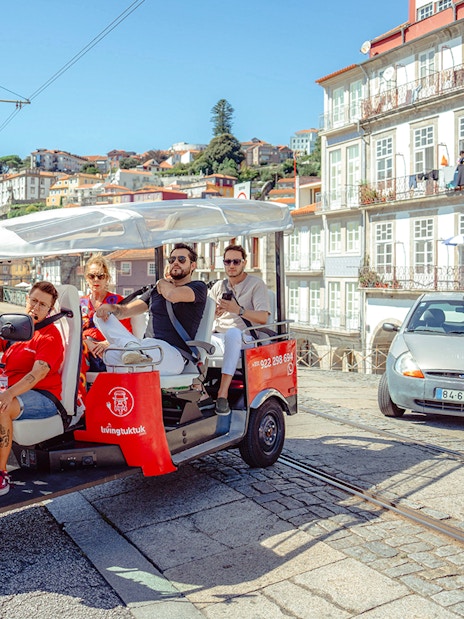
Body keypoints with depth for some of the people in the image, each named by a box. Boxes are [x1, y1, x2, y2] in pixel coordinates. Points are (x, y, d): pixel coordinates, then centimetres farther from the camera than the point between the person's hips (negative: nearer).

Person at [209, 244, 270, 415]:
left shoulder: (256, 284, 5)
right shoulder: (218, 286, 21)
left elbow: (263, 318, -8)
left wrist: (238, 310, -23)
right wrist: (215, 312, -7)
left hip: (245, 338, -4)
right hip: (217, 336, 5)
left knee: (232, 333, -40)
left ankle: (223, 393, -45)